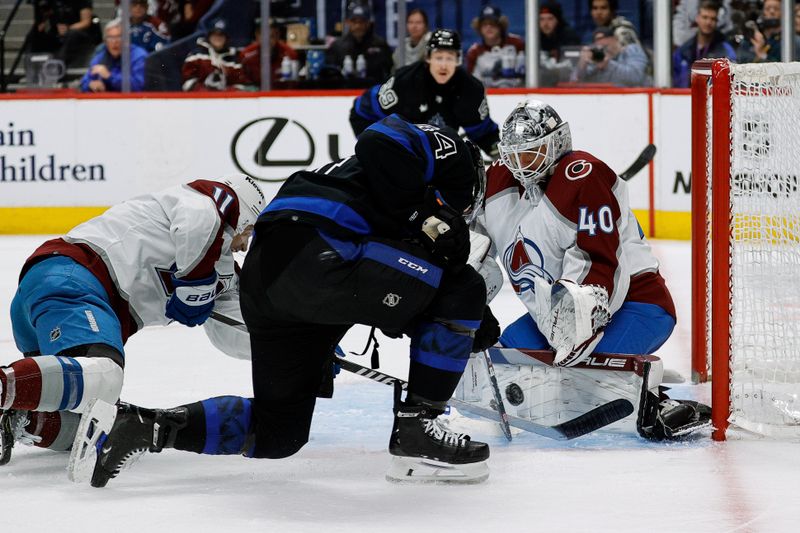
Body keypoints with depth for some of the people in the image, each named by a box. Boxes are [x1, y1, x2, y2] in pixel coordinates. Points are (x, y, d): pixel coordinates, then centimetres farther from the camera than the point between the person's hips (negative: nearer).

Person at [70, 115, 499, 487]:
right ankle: (415, 431, 0)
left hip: (263, 273, 10)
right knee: (462, 290, -1)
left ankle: (142, 427, 7)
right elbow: (381, 143, -12)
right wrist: (425, 219, -8)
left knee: (278, 432, 17)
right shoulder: (450, 151, 12)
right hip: (310, 252, -10)